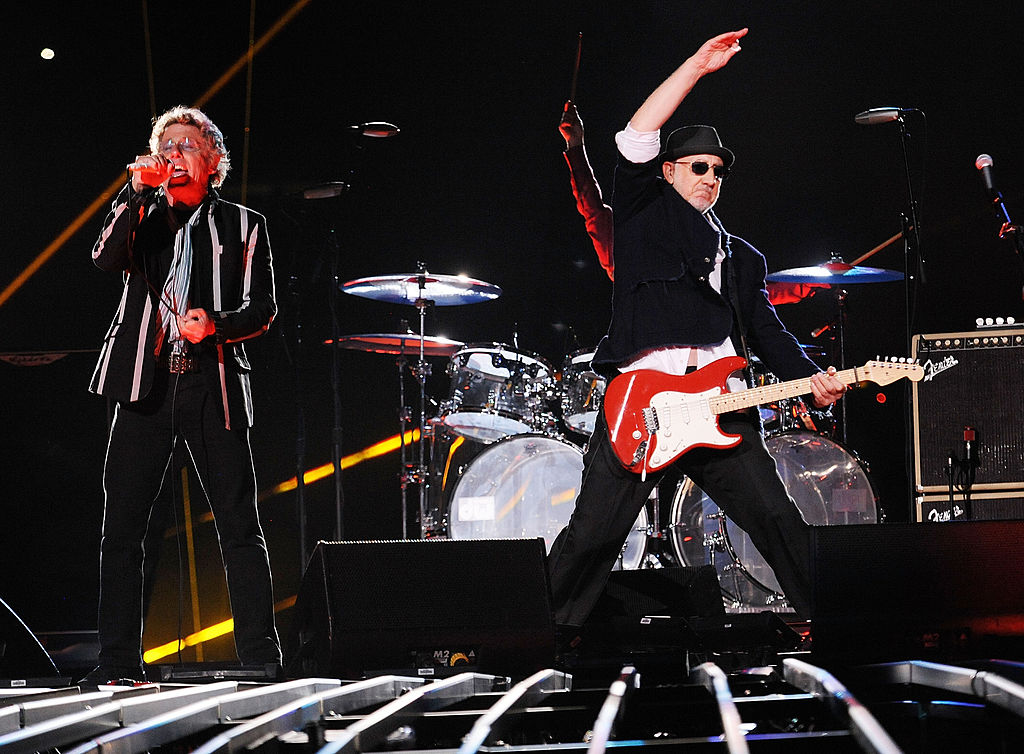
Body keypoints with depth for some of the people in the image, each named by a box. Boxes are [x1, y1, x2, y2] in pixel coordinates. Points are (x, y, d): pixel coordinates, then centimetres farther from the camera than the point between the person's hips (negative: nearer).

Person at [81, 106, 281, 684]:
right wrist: (137, 191, -11)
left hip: (214, 386, -1)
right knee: (122, 527, 0)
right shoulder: (142, 218, 16)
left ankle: (261, 656, 3)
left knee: (240, 526, -3)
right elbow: (106, 259, -5)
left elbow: (263, 309, 6)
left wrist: (216, 325, -13)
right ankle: (120, 661, 6)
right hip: (146, 382, 2)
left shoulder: (243, 226, 12)